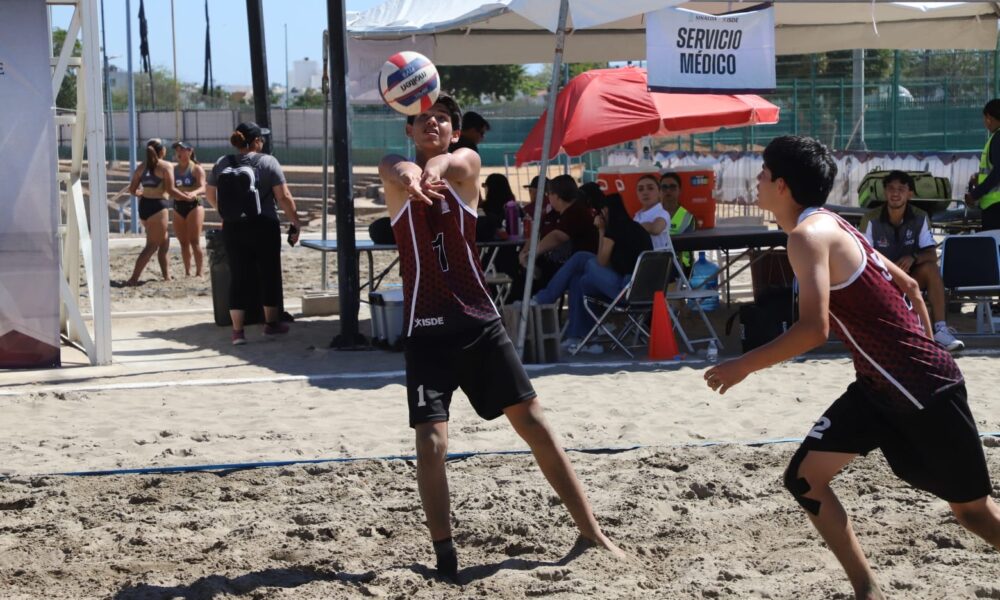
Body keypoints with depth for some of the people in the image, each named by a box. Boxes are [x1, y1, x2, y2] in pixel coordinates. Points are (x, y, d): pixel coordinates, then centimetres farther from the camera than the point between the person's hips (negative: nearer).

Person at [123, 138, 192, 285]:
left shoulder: (142, 167, 11)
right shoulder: (166, 166, -7)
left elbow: (132, 189, 10)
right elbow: (170, 190, -14)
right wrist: (187, 197, -2)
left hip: (143, 206, 7)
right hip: (157, 206, -7)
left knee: (164, 239, 22)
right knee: (152, 246, -3)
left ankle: (166, 275, 25)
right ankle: (133, 278, -13)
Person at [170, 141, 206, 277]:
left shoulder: (196, 169, -4)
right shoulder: (173, 169, 12)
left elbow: (202, 188, -16)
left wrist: (193, 193, -38)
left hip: (193, 206, -5)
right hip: (178, 206, 5)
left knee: (194, 241, -9)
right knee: (183, 242, 7)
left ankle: (199, 273, -8)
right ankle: (187, 272, 14)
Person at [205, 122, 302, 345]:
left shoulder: (222, 164, 4)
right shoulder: (268, 162, -7)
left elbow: (209, 194, 14)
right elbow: (283, 197, -11)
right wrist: (295, 222, -2)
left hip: (233, 228, 3)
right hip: (264, 227, -3)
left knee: (238, 277, 6)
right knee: (269, 274, 13)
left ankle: (237, 330, 1)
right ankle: (271, 322, 25)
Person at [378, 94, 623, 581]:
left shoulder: (465, 164, 3)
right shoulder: (396, 172, 2)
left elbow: (445, 163, -23)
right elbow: (402, 170, -25)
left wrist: (429, 173, -50)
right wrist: (412, 181, -53)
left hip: (479, 322, 1)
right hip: (426, 330, -1)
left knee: (533, 422, 3)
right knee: (430, 441, -11)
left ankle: (590, 532, 13)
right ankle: (444, 554, 2)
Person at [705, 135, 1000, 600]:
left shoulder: (809, 235, -18)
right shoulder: (830, 227, 11)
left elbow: (814, 329, -28)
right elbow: (908, 286, 17)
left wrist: (742, 367, -19)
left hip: (921, 386, -9)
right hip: (880, 384, 9)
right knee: (804, 478, 2)